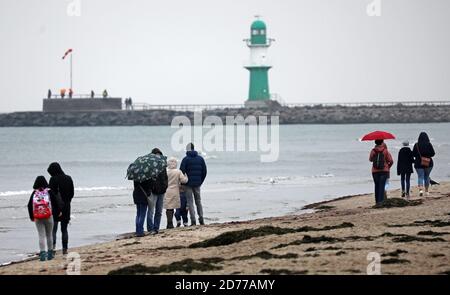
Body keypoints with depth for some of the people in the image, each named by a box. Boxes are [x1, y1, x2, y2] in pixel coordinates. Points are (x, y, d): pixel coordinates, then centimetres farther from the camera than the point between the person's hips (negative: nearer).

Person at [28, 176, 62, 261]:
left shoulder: (34, 193, -1)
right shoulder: (49, 192, -5)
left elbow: (29, 205, 0)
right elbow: (56, 202, -5)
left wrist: (32, 217, 11)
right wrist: (58, 212, 12)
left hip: (37, 218, 0)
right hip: (49, 217, 0)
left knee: (41, 236, 3)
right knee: (49, 235, 13)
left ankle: (42, 254, -7)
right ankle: (50, 253, 18)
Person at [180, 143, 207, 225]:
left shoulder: (186, 159, -9)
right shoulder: (200, 158, 4)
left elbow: (182, 172, -12)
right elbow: (204, 171, 7)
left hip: (188, 184, -4)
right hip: (197, 184, 4)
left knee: (190, 202, 1)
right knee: (198, 201, 15)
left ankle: (193, 221, -6)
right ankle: (201, 219, 10)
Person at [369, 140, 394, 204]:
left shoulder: (373, 151, -1)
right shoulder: (385, 151, -5)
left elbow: (370, 159, 13)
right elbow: (391, 161, -4)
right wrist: (388, 166, 15)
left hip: (375, 171, 2)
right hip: (384, 170, -2)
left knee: (377, 186, 12)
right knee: (382, 186, -4)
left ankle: (377, 201, 15)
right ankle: (380, 200, -14)